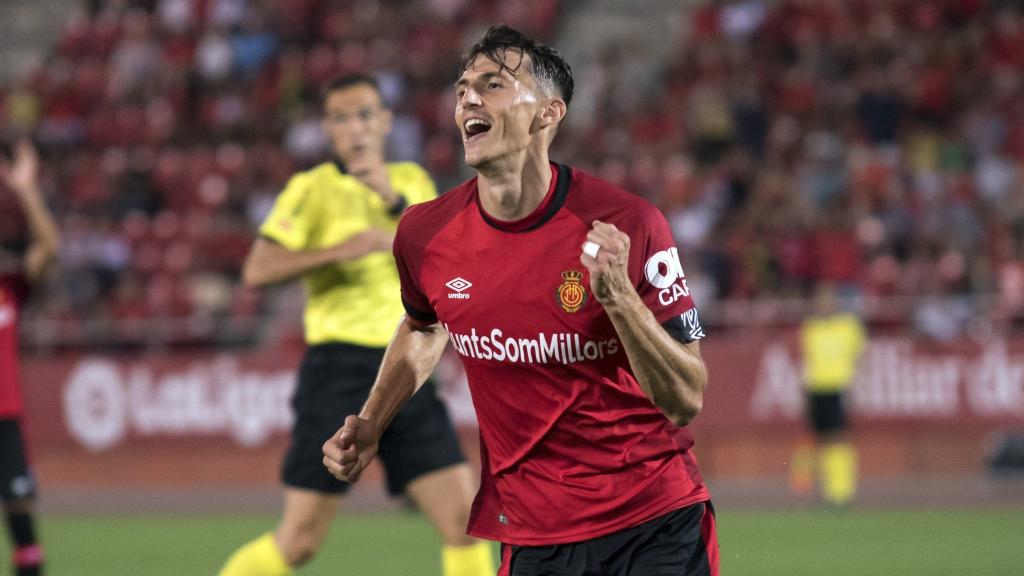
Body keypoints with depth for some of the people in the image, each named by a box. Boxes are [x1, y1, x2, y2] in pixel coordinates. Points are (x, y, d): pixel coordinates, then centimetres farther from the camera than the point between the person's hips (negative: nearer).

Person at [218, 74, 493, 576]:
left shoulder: (411, 181, 14)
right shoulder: (313, 188, -1)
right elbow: (257, 270, -12)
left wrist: (396, 201, -11)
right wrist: (339, 249, -23)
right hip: (340, 370, -4)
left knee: (464, 518, -5)